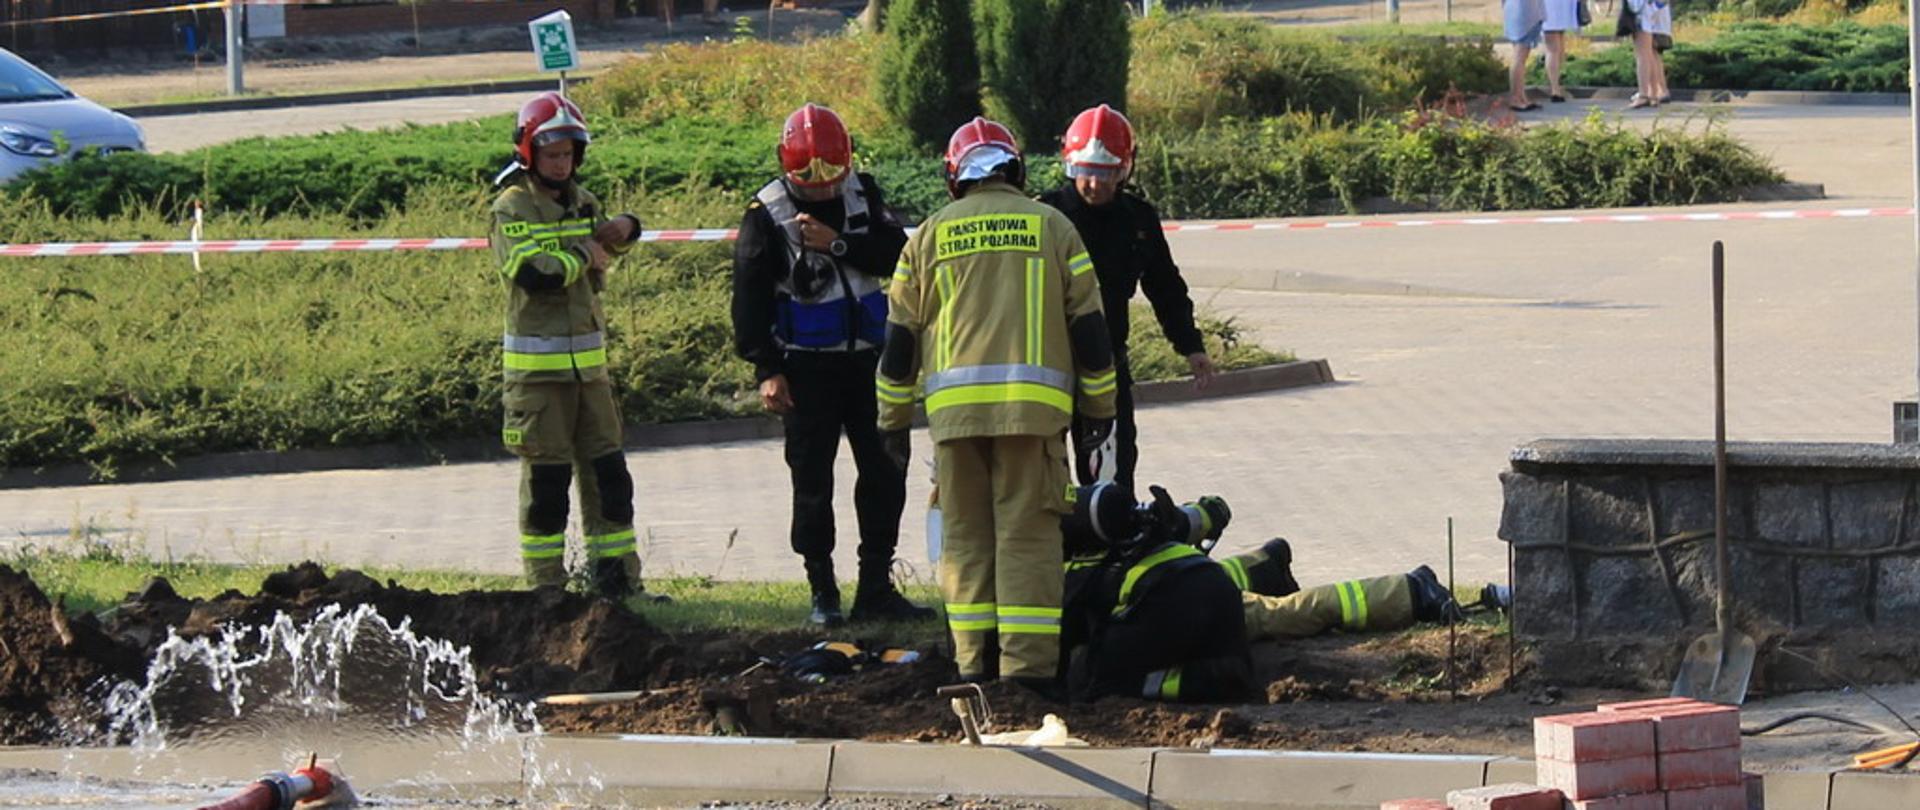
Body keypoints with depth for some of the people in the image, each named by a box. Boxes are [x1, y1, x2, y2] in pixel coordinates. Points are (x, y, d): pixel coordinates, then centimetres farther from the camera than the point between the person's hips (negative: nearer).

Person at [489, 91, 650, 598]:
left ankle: (619, 580, 14)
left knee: (606, 473, 8)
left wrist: (622, 230, -11)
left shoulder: (581, 203, 14)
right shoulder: (512, 208, -7)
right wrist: (582, 256, -9)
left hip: (588, 360, 6)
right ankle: (546, 588, 5)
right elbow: (530, 271, -21)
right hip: (537, 363, -6)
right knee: (546, 479, -2)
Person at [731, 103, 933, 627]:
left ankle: (876, 589, 11)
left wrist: (838, 244, -20)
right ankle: (823, 594, 6)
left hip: (865, 358, 4)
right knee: (813, 483, -2)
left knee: (885, 471, 4)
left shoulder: (863, 195, 4)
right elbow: (750, 296, -8)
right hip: (806, 365, -4)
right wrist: (767, 369, -12)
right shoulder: (767, 215, -8)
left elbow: (896, 254, -8)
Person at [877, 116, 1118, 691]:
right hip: (1034, 405, -1)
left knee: (966, 535, 9)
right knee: (1028, 535, -3)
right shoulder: (1052, 227, 10)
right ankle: (1028, 666, -10)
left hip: (954, 406, 1)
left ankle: (975, 662, 6)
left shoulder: (930, 236, 13)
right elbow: (1087, 324, 10)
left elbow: (901, 336, 14)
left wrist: (894, 420, 21)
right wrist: (1100, 405, 18)